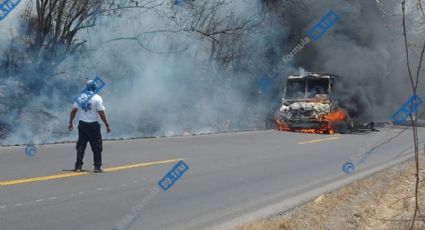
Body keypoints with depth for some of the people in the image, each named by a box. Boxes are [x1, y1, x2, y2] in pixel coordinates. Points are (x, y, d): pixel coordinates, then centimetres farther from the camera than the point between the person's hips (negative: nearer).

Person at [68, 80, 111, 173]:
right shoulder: (97, 98, -8)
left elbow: (73, 111, 2)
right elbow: (101, 113, -12)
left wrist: (70, 123, 12)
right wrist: (107, 125, -5)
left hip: (82, 124, 4)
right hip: (93, 125, -3)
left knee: (81, 145, 12)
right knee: (97, 146, 6)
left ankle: (78, 166, 11)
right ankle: (97, 167, 6)